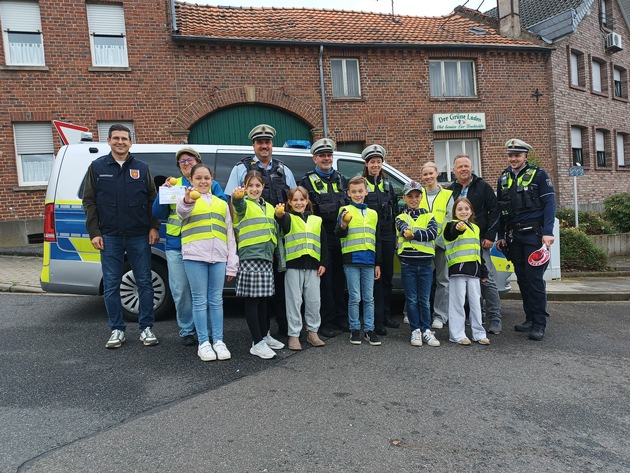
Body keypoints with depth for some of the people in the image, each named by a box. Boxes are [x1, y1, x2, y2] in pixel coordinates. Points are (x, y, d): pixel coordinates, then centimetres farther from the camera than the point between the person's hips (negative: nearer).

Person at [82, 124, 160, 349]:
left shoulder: (141, 168, 8)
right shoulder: (97, 167, 7)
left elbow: (152, 199, 8)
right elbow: (89, 201, 6)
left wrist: (154, 227, -2)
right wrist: (94, 232, -1)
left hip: (139, 236, 0)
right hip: (109, 237, 0)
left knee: (144, 282, 3)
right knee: (111, 285, 5)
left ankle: (146, 328, 15)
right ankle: (117, 330, 18)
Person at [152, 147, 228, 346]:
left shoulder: (212, 185, 14)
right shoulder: (173, 184, 17)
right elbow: (158, 214, 12)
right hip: (176, 245, 2)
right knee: (181, 291, 1)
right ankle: (187, 330, 15)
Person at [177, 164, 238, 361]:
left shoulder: (222, 204, 17)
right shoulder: (187, 200, 6)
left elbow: (229, 234, 15)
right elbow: (182, 212, -20)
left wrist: (232, 264, 10)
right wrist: (187, 201, -44)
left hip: (218, 257, 3)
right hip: (195, 256, -3)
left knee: (216, 300, 8)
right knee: (200, 300, 2)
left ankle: (218, 341, 16)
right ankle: (203, 343, 10)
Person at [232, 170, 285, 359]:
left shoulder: (269, 207, 18)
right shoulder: (244, 204, -1)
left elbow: (274, 233, 21)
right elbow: (238, 204, -27)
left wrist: (280, 259, 18)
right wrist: (237, 196, -51)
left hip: (266, 257, 6)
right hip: (249, 257, -6)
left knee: (263, 298, 13)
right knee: (252, 299, -4)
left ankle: (265, 335, 26)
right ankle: (257, 343, 0)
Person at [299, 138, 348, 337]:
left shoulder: (341, 180, 18)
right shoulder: (307, 181, 3)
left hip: (340, 238, 4)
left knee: (340, 280, 10)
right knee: (325, 281, 0)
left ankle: (342, 318, 21)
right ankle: (326, 323, 9)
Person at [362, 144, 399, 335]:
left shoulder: (387, 185, 15)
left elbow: (395, 212, 17)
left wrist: (396, 235, 11)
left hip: (387, 236, 5)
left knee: (387, 277, 10)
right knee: (374, 278, -5)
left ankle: (386, 316, 22)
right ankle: (377, 320, 1)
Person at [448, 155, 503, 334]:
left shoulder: (482, 186, 4)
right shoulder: (450, 191, 12)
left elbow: (494, 210, 1)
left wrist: (490, 236, -6)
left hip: (479, 241, -3)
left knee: (487, 280, -4)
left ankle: (495, 320, 4)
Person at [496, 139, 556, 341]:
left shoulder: (539, 175, 0)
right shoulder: (503, 179, 14)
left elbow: (550, 203, -7)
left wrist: (547, 232, -16)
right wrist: (501, 236, 12)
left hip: (534, 233, -5)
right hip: (514, 236, 5)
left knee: (535, 278, -8)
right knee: (522, 278, 9)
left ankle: (539, 323, 0)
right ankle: (530, 318, 19)